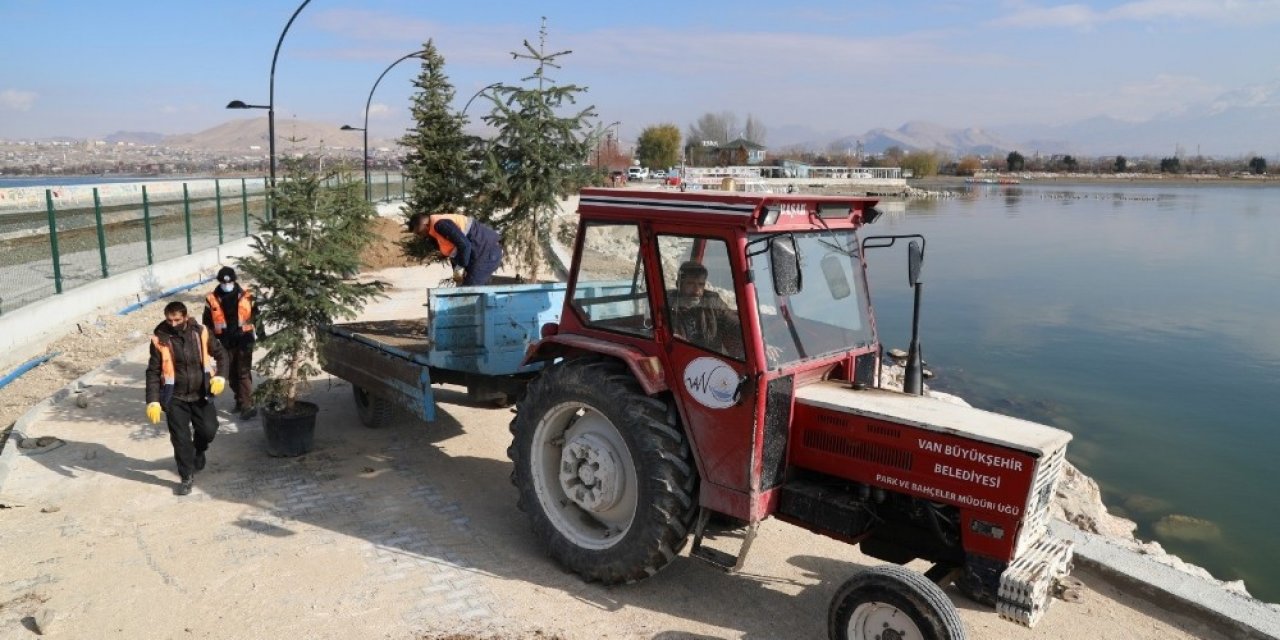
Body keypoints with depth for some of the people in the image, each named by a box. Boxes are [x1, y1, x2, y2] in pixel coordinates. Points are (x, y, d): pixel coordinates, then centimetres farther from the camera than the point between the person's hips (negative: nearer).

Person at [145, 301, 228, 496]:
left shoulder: (200, 332, -8)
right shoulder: (160, 339, -12)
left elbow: (220, 354, 4)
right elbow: (153, 372, -8)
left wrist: (220, 376, -12)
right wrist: (153, 401, -15)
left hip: (201, 394, 1)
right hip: (175, 398, -1)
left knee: (209, 430, 5)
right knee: (181, 438, 1)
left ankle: (198, 451, 40)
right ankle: (187, 477, 16)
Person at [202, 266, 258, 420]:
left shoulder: (246, 296, -3)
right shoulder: (212, 299, -1)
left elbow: (256, 315, 4)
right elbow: (207, 322, 7)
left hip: (244, 339, -2)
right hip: (225, 342, 3)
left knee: (244, 372, -6)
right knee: (232, 373, 13)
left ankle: (247, 406, -7)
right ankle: (240, 400, 28)